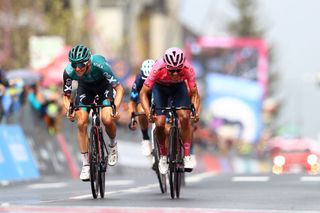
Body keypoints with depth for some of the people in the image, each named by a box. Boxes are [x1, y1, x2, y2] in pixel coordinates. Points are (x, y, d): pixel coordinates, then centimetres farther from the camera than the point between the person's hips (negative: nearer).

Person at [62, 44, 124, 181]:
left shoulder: (99, 64, -39)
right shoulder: (69, 71, -31)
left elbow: (119, 89, -34)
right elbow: (66, 96, -18)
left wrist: (115, 109, -49)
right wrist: (69, 110, -39)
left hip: (104, 85, -2)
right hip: (85, 87, 2)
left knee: (107, 119, -23)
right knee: (81, 123, -13)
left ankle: (113, 145, 10)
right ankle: (86, 164, -1)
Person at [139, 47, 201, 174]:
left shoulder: (188, 69, -34)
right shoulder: (158, 68, -38)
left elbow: (194, 93, -24)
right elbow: (143, 93, -30)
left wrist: (196, 111, -40)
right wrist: (148, 112, -44)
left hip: (179, 87, 1)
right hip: (160, 87, -1)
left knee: (185, 117, -22)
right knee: (160, 123, -15)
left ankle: (187, 156, -11)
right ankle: (163, 156, 10)